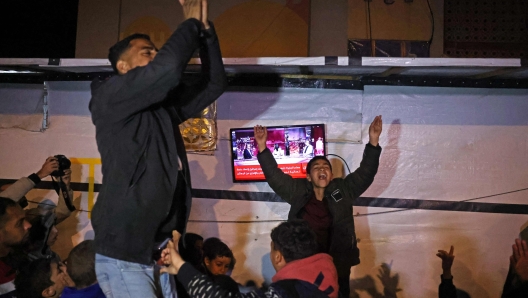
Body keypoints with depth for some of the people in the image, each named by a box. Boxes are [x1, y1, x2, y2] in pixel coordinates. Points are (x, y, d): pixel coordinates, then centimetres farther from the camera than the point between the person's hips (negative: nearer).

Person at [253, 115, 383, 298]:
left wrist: (373, 143, -14)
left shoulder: (343, 190, 3)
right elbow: (274, 176, 1)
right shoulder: (297, 192, 3)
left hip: (338, 265, 0)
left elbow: (365, 173, -3)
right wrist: (262, 147, -9)